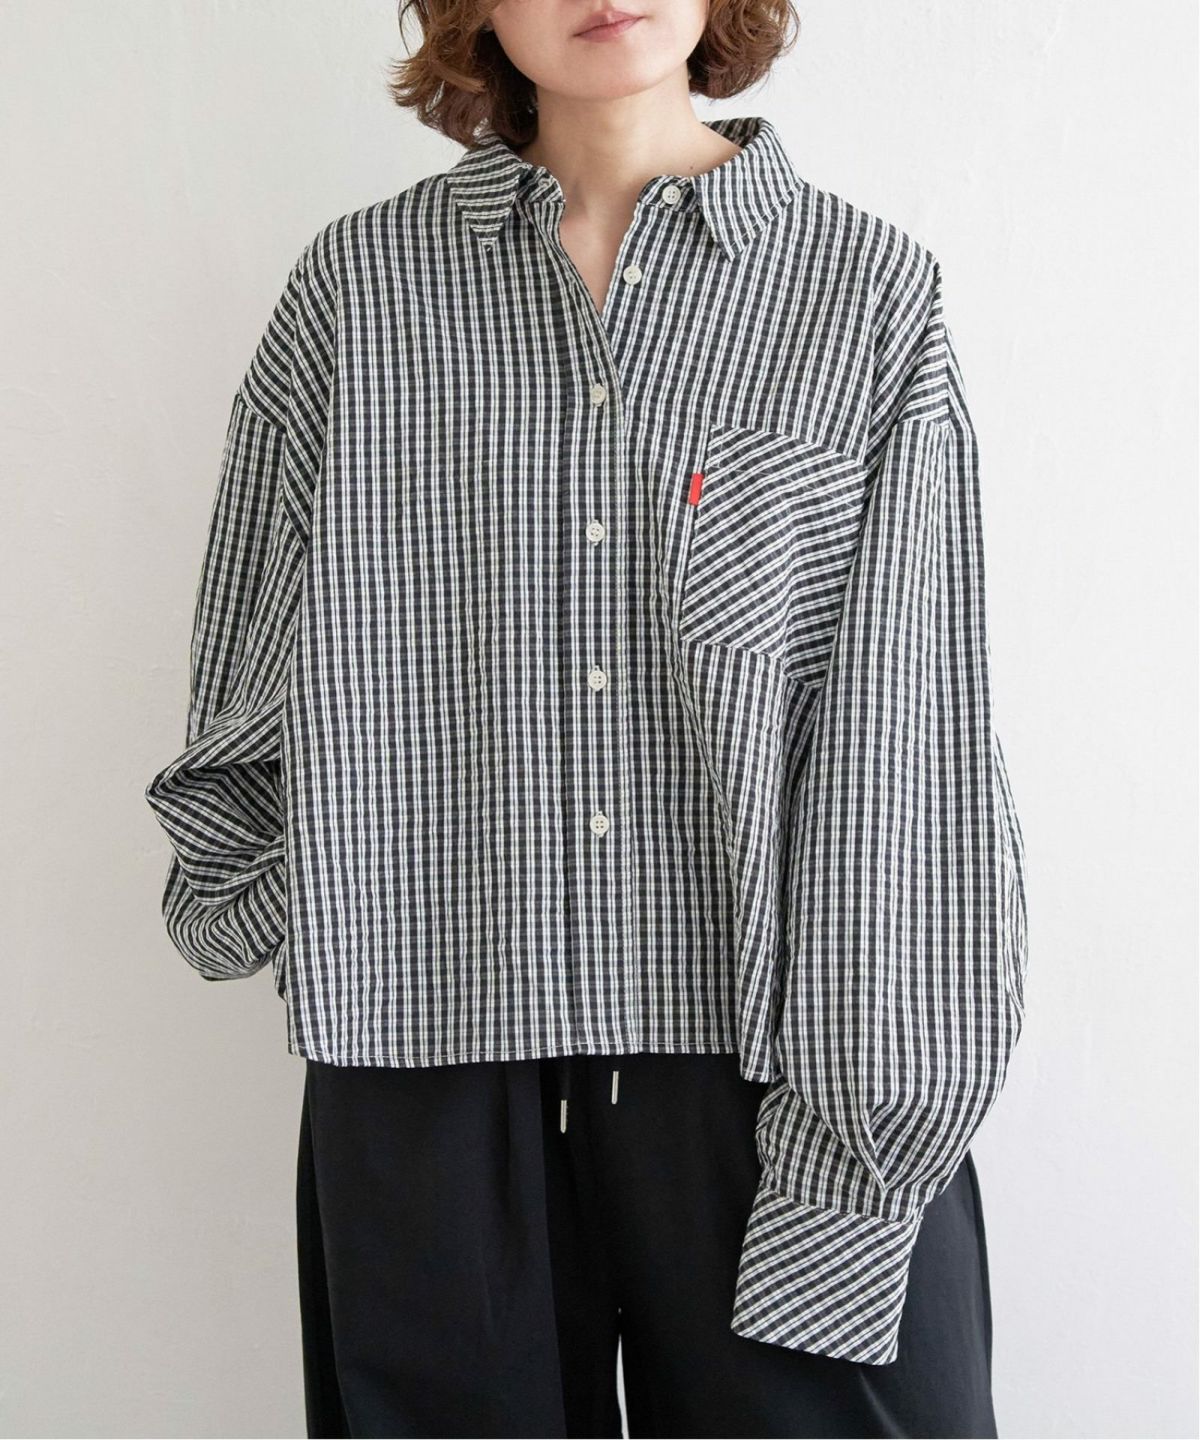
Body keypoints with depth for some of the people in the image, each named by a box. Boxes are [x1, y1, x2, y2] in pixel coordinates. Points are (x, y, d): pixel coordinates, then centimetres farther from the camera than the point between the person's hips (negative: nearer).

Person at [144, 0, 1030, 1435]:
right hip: (432, 1063, 2)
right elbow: (250, 678, 12)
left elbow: (908, 753, -6)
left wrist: (859, 1149, -10)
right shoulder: (359, 284, 4)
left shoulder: (871, 290, 0)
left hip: (771, 1072, -1)